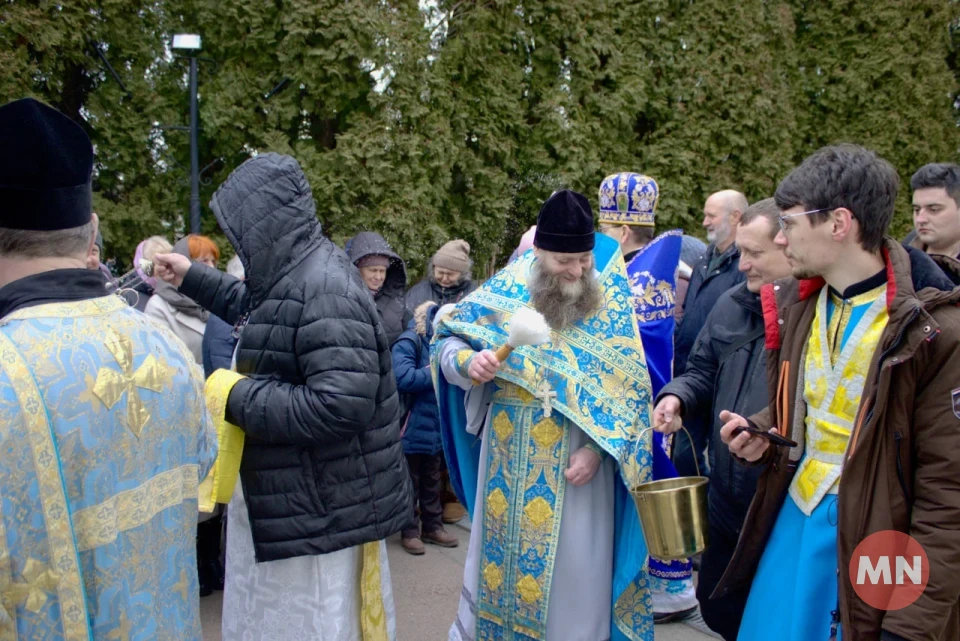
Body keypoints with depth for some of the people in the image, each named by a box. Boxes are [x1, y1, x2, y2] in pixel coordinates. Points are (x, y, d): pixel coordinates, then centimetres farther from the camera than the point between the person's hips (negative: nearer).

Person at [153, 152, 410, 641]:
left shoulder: (322, 290, -25)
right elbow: (260, 312, 30)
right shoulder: (299, 274, 6)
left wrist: (238, 400, -21)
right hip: (295, 497, 10)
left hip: (319, 510, -10)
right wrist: (194, 279, 31)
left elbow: (340, 405, -32)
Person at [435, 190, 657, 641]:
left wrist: (598, 448, -14)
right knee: (502, 547, 13)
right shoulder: (506, 289, -4)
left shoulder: (611, 296, -6)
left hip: (580, 455, -1)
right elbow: (445, 343, 0)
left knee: (574, 569, 8)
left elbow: (629, 385, -5)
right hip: (510, 453, 1)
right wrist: (469, 362, -23)